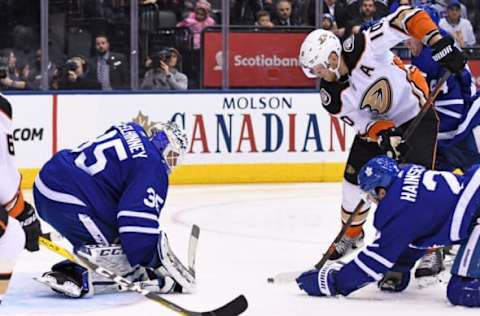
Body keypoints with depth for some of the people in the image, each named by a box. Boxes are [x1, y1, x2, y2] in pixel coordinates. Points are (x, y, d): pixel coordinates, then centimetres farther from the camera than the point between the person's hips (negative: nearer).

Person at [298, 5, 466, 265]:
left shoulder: (363, 47, -31)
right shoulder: (332, 97, -15)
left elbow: (406, 17, -31)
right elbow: (362, 123, -14)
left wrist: (439, 44, -38)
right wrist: (383, 135, -35)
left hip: (417, 113, -6)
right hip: (376, 122, 6)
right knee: (355, 176, 6)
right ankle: (352, 233, 31)